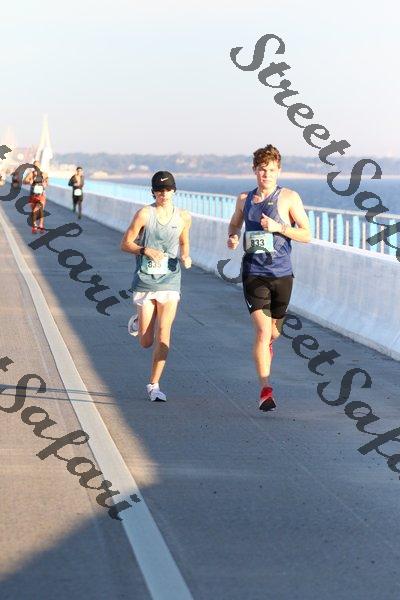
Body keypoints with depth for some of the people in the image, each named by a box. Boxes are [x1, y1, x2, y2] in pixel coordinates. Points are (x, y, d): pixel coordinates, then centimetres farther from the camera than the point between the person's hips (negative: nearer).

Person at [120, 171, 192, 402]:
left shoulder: (183, 217, 5)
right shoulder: (145, 214, -6)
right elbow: (125, 244, -2)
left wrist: (186, 257, 0)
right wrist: (146, 250, -19)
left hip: (170, 281, 2)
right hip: (145, 280, -2)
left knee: (163, 333, -10)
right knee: (146, 342, 4)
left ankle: (154, 385, 0)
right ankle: (137, 322, 41)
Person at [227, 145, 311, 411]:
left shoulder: (289, 197, -2)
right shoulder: (244, 199, 8)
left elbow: (306, 235, -3)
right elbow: (235, 223, 27)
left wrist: (278, 227, -17)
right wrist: (232, 237, 4)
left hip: (282, 274, 0)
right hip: (254, 274, 0)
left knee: (273, 331, 15)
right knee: (262, 331, -14)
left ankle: (267, 342, 54)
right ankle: (266, 390, -13)